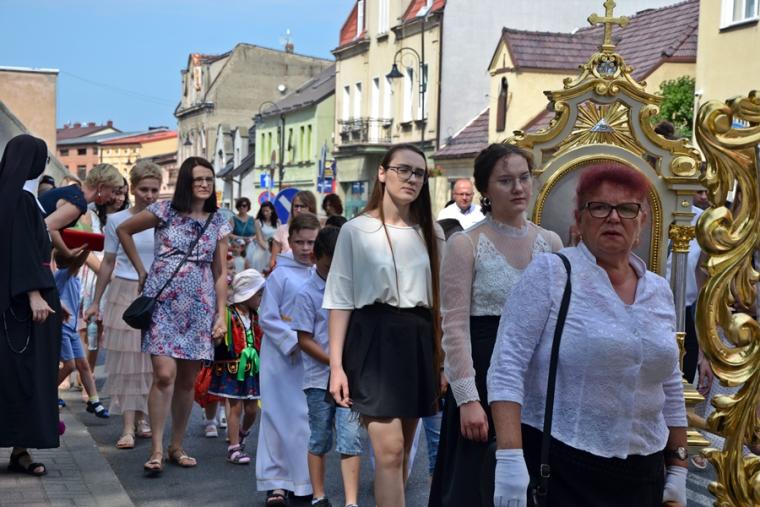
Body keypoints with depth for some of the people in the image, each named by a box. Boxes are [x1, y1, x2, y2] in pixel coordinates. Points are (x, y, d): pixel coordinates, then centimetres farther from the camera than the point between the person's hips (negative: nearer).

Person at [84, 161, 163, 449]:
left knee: (149, 360, 4)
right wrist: (96, 302, 9)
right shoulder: (117, 221, 0)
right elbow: (108, 263, 7)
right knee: (124, 360, -3)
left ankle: (142, 417, 19)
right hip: (124, 293, -1)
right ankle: (128, 427, -3)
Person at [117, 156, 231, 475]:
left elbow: (220, 274, 9)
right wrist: (141, 270, 7)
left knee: (187, 380, 7)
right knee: (165, 375, -14)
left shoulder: (219, 224, 9)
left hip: (199, 306, 3)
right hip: (163, 302, -3)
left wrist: (222, 315, 3)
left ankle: (177, 447, 20)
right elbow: (123, 230, 10)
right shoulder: (165, 211, 0)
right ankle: (156, 450, -7)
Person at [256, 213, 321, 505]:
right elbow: (268, 319, -5)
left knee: (308, 421, 8)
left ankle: (304, 482, 20)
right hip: (283, 359, -3)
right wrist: (294, 343, -13)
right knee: (279, 419, 2)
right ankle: (275, 482, 11)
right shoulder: (280, 275, -5)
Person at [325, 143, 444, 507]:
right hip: (374, 340, -5)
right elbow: (340, 300, -4)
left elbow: (440, 299, 14)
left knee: (401, 451, 10)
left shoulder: (431, 234, 11)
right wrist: (337, 364, -10)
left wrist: (443, 358, 8)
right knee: (389, 449, -12)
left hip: (418, 342, 5)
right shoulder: (356, 230, -2)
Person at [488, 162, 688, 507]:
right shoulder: (550, 273, -7)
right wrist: (509, 459, -22)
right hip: (556, 469, -5)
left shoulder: (659, 291, 9)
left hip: (641, 476, 5)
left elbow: (671, 390, 16)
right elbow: (508, 365, -14)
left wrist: (678, 470, 15)